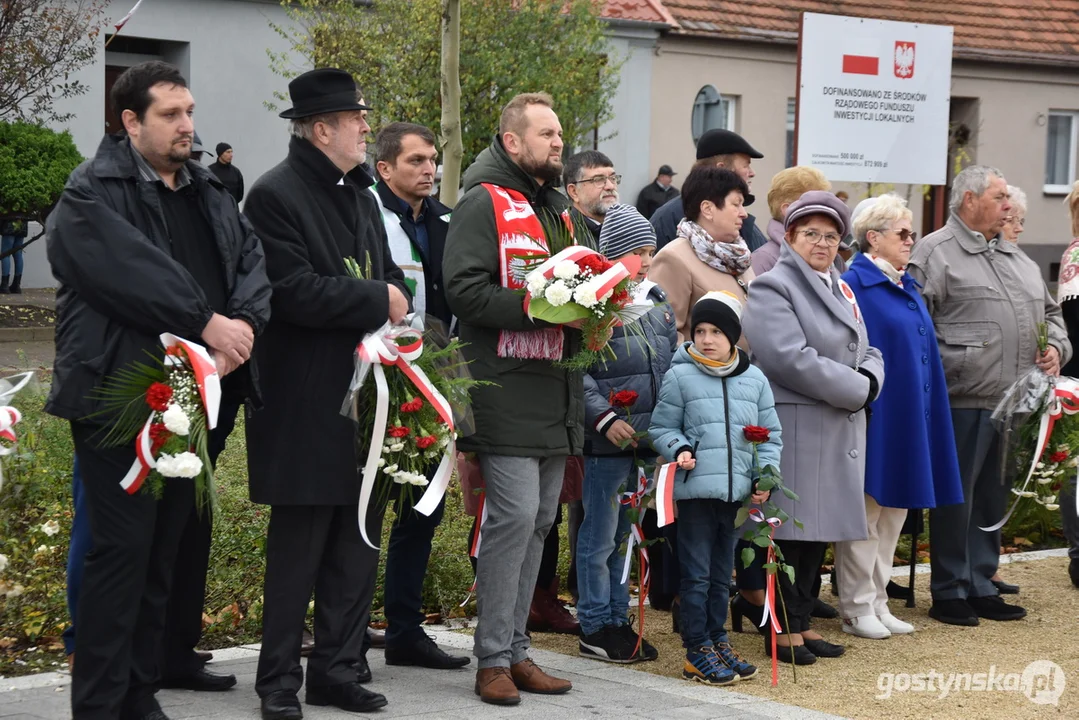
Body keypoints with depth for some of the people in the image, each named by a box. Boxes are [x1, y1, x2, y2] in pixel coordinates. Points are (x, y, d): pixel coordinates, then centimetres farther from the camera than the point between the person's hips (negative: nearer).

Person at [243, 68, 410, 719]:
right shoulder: (276, 195, -10)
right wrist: (377, 301, -12)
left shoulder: (360, 194, 17)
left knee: (359, 544, 10)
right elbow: (294, 291, -20)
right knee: (299, 547, -1)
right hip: (306, 405, -8)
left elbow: (391, 276, 21)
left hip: (365, 395, 8)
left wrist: (395, 301, -1)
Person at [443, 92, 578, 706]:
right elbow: (464, 289, -16)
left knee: (538, 521, 10)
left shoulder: (560, 207, 20)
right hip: (507, 390, -8)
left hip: (558, 393, 8)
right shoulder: (485, 202, -6)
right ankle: (495, 658, -3)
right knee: (514, 517, -12)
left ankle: (515, 649, 19)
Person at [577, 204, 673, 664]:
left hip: (648, 437, 7)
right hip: (608, 439, -7)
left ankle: (618, 620, 23)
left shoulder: (657, 301, 15)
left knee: (625, 535, 15)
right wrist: (605, 418, -20)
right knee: (600, 537, 0)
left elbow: (673, 364, 23)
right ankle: (595, 629, 9)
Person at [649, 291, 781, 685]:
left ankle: (717, 640, 26)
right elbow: (661, 427, 2)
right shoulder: (679, 376, -2)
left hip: (737, 491, 4)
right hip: (695, 488, -4)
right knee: (697, 574, 0)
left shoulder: (755, 380, 8)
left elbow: (771, 434, 13)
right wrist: (679, 449, -16)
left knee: (722, 574, 15)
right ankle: (697, 652, 7)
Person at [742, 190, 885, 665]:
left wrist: (869, 379, -4)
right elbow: (792, 359, -19)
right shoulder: (772, 288, -8)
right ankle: (782, 630, 4)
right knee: (792, 529, -4)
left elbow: (867, 352, 20)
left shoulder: (840, 289, 19)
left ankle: (801, 621, 20)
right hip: (793, 426, -8)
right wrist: (856, 390, -13)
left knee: (822, 529, 11)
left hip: (840, 430, 8)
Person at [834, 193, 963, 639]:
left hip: (909, 419, 9)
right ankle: (857, 610, 7)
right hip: (875, 418, -8)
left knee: (894, 513, 12)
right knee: (865, 513, -1)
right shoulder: (855, 285, -11)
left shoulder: (907, 288, 15)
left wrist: (926, 414, 16)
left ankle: (878, 603, 20)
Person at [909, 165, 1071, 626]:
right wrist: (954, 368, -19)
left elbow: (1049, 311, 28)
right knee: (956, 498, 0)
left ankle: (981, 587, 23)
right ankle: (949, 593, 9)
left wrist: (1056, 348, 8)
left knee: (993, 497, 13)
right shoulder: (936, 252, -6)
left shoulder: (1018, 259, 20)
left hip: (1013, 402, 8)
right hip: (964, 401, -7)